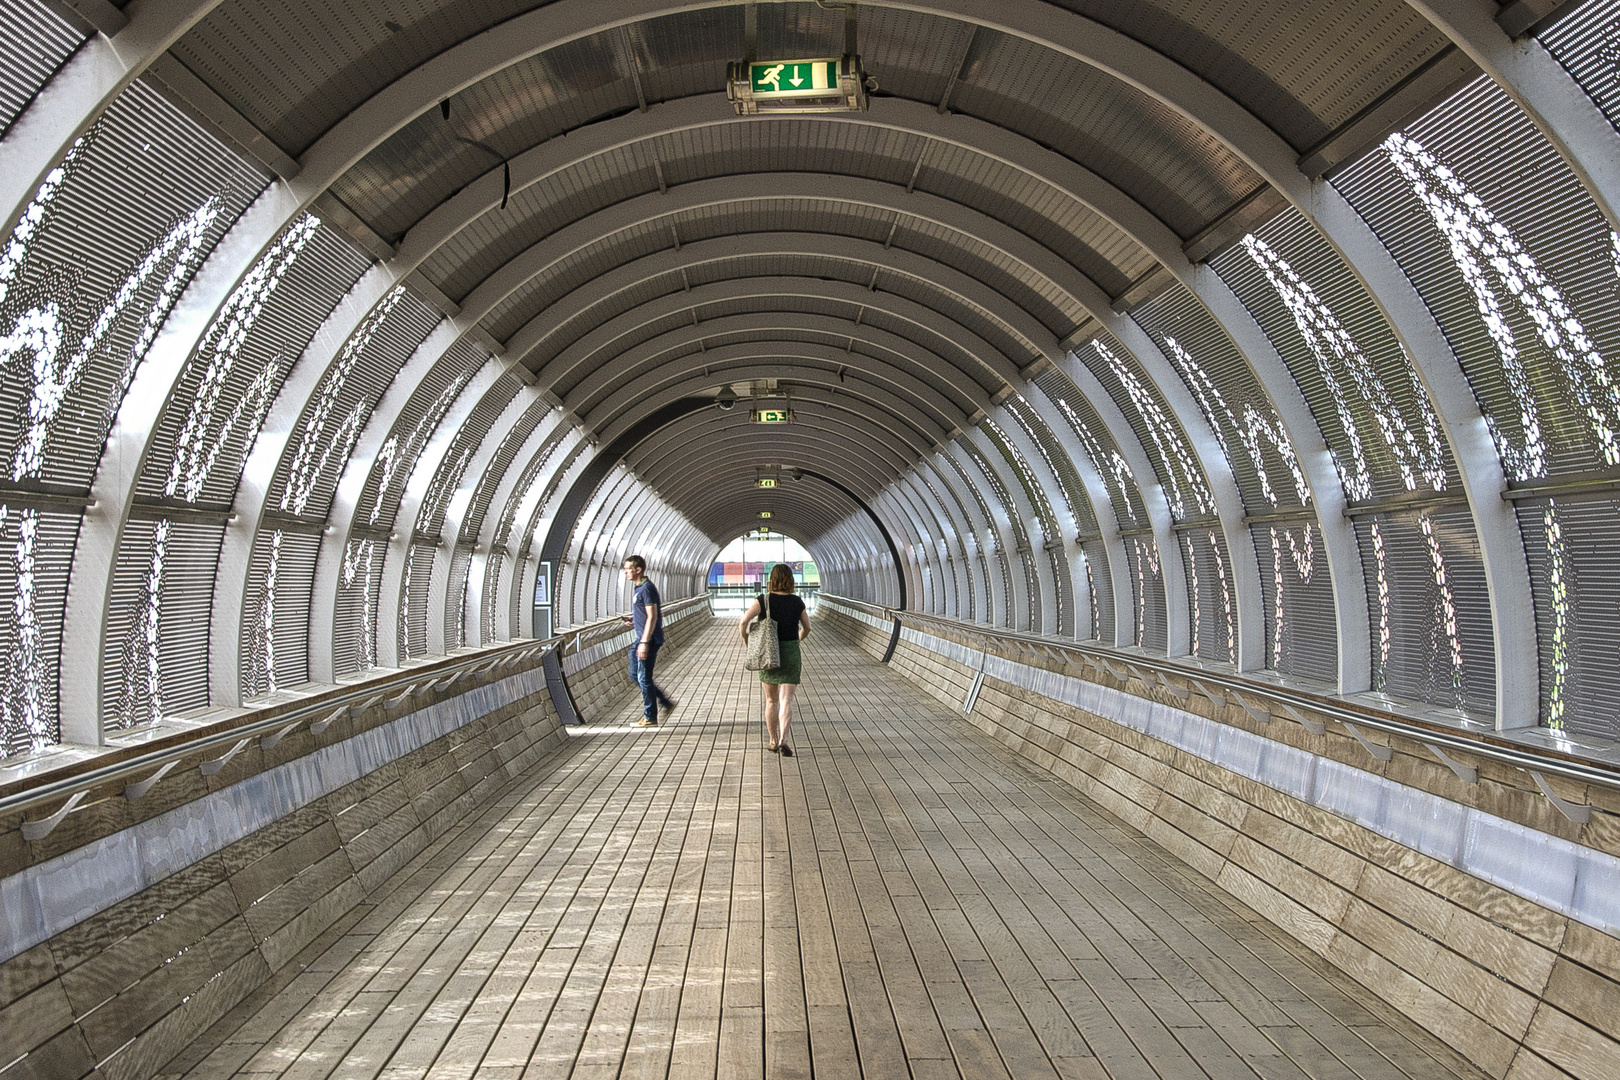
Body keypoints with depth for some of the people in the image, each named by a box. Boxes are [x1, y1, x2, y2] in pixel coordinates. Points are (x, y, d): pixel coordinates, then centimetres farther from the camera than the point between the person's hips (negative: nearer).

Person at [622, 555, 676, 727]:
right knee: (635, 676, 14)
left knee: (644, 678, -3)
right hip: (641, 638, 10)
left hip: (648, 639, -10)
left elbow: (652, 617, -21)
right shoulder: (640, 588, 15)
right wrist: (634, 619, 11)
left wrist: (644, 643, -24)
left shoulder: (647, 589, -16)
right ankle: (667, 703, 20)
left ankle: (650, 718, 6)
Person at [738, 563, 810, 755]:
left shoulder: (763, 600, -7)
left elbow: (743, 623, -18)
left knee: (771, 700, 17)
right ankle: (783, 741, -23)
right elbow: (807, 628, 12)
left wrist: (748, 645, -2)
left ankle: (773, 742, 22)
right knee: (786, 700, -5)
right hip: (791, 654, 0)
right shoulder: (797, 602, -1)